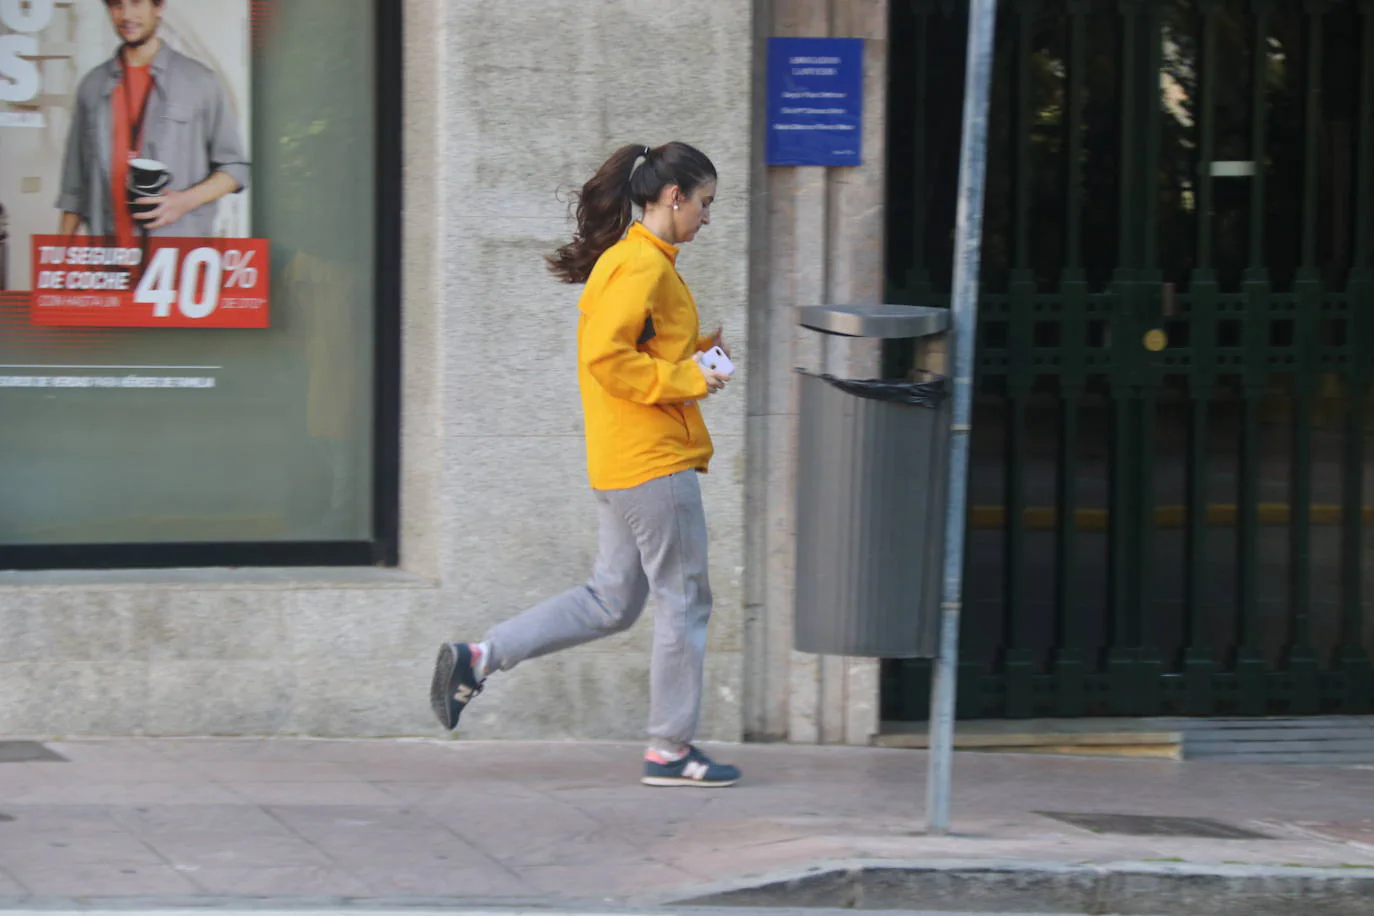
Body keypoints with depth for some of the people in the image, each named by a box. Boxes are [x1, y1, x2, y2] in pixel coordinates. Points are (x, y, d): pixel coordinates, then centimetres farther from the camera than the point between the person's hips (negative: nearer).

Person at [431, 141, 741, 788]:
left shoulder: (625, 258, 17)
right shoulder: (643, 266, -15)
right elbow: (607, 358, -24)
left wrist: (696, 353, 13)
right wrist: (686, 381, -17)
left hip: (622, 465, 10)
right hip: (655, 462, -10)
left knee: (611, 601, 13)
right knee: (684, 601, -1)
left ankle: (476, 659, 10)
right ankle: (669, 748, 6)